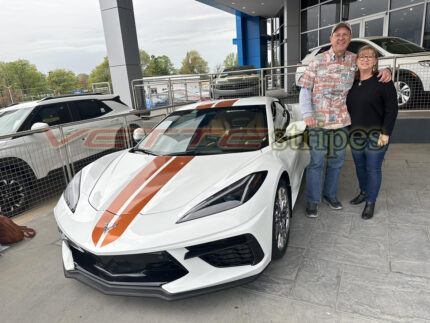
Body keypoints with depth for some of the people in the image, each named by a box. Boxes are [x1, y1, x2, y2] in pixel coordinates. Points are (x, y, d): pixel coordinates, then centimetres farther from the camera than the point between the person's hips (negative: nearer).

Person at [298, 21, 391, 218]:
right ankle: (313, 200, 14)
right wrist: (307, 114, -13)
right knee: (316, 162, 1)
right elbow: (305, 89, -1)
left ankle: (330, 194, 33)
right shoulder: (318, 61, -1)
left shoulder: (355, 61, 6)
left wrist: (385, 71, -1)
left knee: (336, 160, 14)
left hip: (342, 121, 4)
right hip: (318, 121, -3)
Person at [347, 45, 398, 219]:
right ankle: (363, 192, 38)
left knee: (373, 169, 1)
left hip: (376, 135, -5)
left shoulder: (383, 81, -8)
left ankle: (370, 203, 15)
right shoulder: (352, 82, 7)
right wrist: (347, 130, 11)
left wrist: (386, 133, -16)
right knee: (359, 166, 17)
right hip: (355, 134, 5)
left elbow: (392, 109, -10)